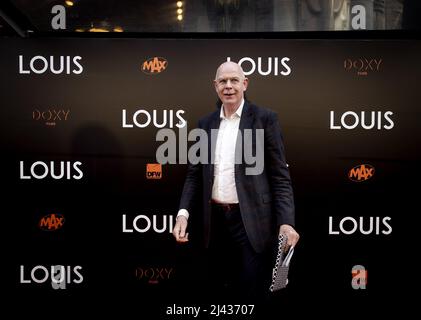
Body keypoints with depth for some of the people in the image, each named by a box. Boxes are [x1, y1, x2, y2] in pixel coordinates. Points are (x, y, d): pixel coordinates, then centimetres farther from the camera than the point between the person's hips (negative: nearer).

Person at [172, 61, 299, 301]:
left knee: (252, 293, 2)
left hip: (251, 221, -4)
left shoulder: (265, 118, -3)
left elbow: (280, 176, -6)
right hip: (216, 221, 4)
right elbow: (195, 173, 10)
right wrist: (183, 213, -4)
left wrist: (286, 222, -17)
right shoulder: (206, 123, 10)